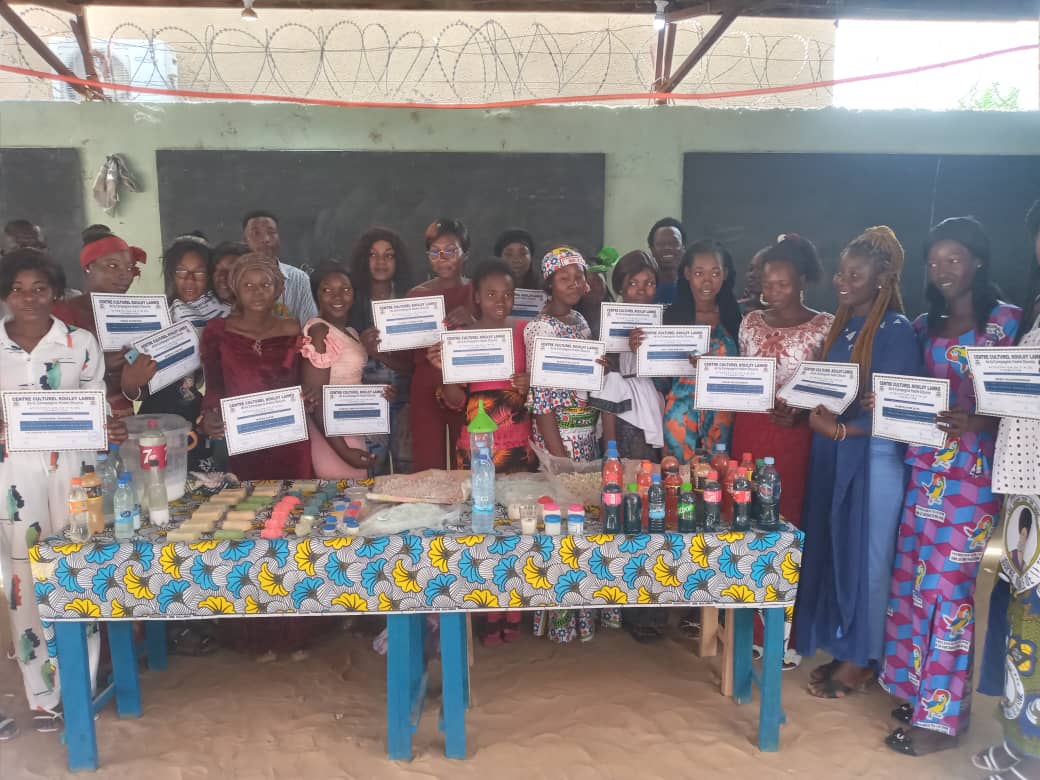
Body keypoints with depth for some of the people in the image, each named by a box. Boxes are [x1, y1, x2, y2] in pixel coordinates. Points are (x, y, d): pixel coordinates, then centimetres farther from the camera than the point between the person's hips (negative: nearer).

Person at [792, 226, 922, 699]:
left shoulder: (896, 331, -11)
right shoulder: (840, 324, 10)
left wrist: (843, 429, -20)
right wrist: (816, 415, -3)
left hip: (873, 457, -7)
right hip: (830, 453, 7)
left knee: (866, 554, 4)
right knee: (832, 549, 12)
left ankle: (862, 659, 19)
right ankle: (841, 647, 26)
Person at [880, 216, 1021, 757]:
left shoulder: (1007, 320, -3)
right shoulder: (925, 324, 14)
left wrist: (974, 422, -23)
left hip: (972, 471, -5)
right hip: (923, 466, 6)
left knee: (948, 587, -3)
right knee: (912, 581, 7)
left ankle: (940, 716, 9)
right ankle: (919, 688, 22)